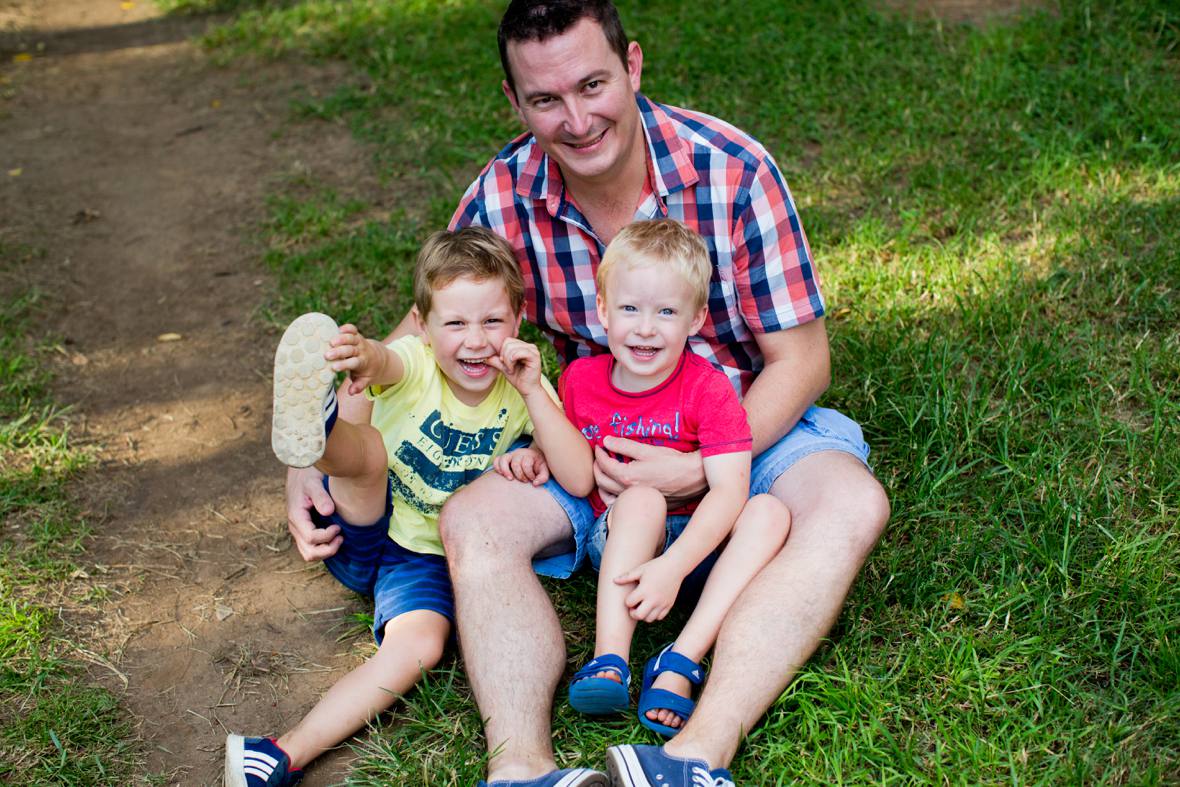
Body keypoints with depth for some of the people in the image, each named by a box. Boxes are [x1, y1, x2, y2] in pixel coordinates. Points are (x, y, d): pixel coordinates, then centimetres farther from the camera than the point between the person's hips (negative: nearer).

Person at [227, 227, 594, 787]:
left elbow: (579, 479, -18)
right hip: (361, 532, -1)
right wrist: (364, 356, -68)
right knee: (368, 448, -30)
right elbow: (386, 365, -43)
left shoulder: (522, 389, -8)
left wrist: (533, 392, -27)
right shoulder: (416, 363, -15)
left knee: (420, 645, -28)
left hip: (426, 553, 1)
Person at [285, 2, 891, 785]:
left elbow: (800, 359, -14)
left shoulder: (731, 171, -19)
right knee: (474, 520, -23)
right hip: (598, 442, 2)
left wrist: (698, 472, -26)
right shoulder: (504, 197, -11)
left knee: (852, 504, -32)